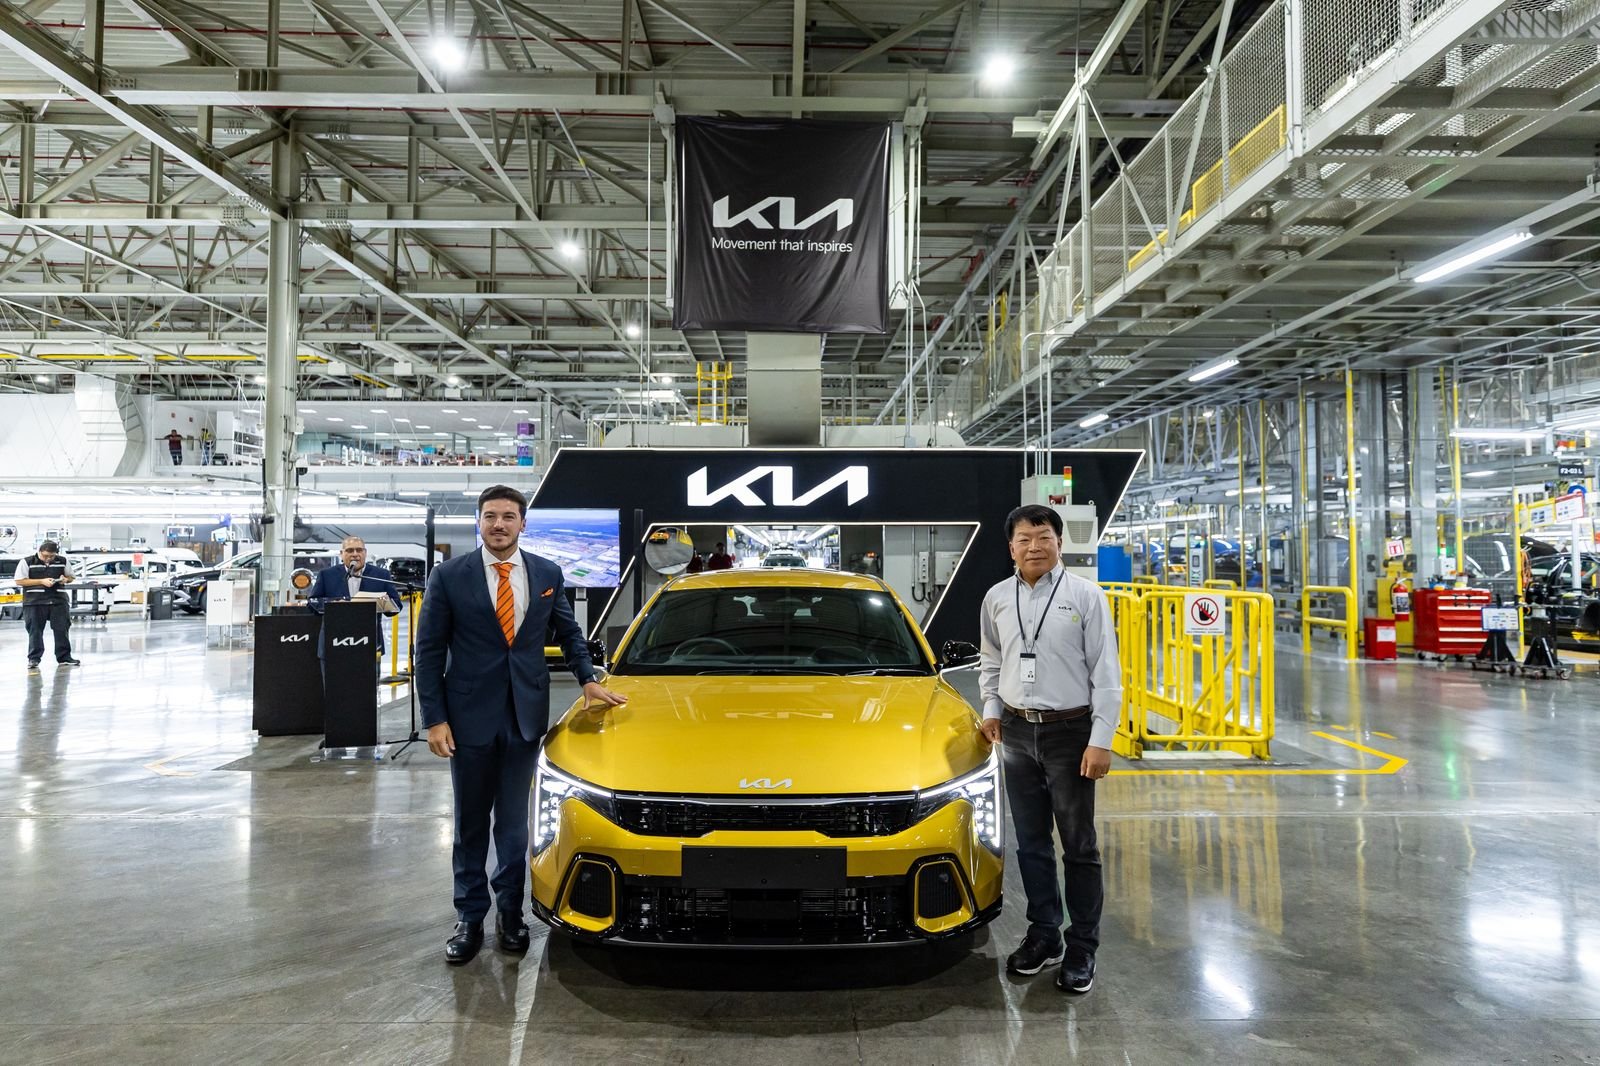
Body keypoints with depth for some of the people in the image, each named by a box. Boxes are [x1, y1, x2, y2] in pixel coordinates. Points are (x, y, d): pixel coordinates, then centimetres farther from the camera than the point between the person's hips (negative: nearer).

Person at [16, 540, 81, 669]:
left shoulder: (62, 561, 7)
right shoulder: (27, 562, -2)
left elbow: (71, 577, 18)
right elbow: (19, 581, -5)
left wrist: (65, 579, -6)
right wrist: (41, 581, -14)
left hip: (59, 601, 2)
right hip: (35, 602, -2)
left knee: (62, 629, 3)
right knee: (35, 631, 2)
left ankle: (64, 657, 10)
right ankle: (33, 659, 10)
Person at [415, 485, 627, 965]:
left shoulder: (547, 574, 2)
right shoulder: (449, 575, -6)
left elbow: (569, 632, 15)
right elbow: (429, 651, -4)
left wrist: (587, 678, 3)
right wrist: (434, 719, -9)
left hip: (525, 715, 2)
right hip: (470, 716, -2)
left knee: (514, 821, 11)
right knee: (470, 824, 11)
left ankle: (509, 911, 24)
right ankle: (470, 917, 22)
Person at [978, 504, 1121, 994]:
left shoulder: (1085, 596, -7)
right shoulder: (997, 599, 6)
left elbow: (1106, 674, -9)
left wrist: (1101, 740, -13)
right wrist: (991, 709, 8)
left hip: (1069, 732, -4)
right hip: (1017, 733, 4)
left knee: (1078, 845, 4)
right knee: (1031, 843, 13)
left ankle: (1082, 947, 15)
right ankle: (1043, 934, 26)